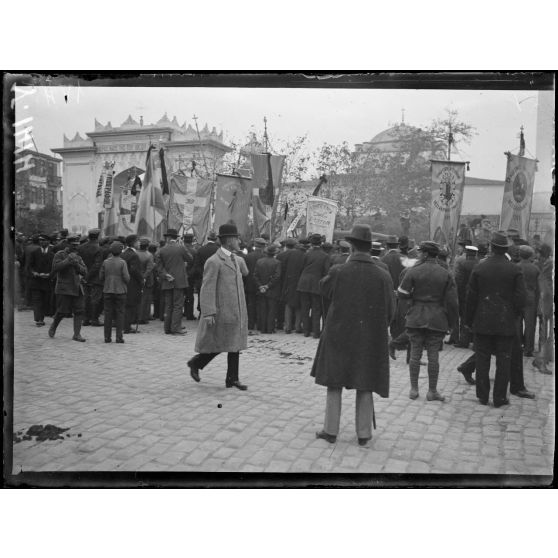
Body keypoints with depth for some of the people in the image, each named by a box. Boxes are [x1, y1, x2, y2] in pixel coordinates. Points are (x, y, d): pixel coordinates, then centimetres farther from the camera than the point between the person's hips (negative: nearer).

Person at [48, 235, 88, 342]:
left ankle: (77, 334, 2)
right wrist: (68, 261, -18)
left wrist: (77, 265, -11)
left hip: (77, 288, 5)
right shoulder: (60, 254, -1)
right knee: (62, 311, -2)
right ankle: (53, 326, 27)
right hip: (64, 288, -5)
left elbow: (84, 272, 7)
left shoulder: (78, 257, 16)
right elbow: (55, 268, -15)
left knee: (79, 311, -3)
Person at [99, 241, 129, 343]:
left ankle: (107, 337, 10)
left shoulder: (105, 262, 0)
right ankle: (119, 337, 3)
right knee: (120, 314, 4)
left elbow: (101, 276, 4)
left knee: (108, 314, 8)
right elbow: (126, 278, -12)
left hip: (107, 291, 3)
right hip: (120, 291, -3)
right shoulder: (122, 263, -10)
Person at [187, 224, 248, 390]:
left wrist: (242, 311, 18)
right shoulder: (214, 262, -13)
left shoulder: (233, 259, 14)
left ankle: (232, 379, 17)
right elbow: (207, 290, -16)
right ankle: (196, 362, 24)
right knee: (217, 346, 0)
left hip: (236, 312, 8)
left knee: (234, 345, 9)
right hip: (222, 312, -8)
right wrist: (208, 313, -22)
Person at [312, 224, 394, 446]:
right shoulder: (382, 276, -10)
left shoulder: (338, 272, -14)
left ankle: (331, 430, 20)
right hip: (370, 340, 1)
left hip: (338, 337, -1)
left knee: (334, 385, 12)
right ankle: (363, 433, 22)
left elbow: (324, 288, 8)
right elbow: (389, 312, -4)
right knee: (364, 387, 13)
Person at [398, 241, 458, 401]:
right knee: (433, 355, 5)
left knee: (415, 354, 7)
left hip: (416, 318, -1)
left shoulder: (413, 271, -5)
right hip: (437, 320, 1)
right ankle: (432, 391, 12)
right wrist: (452, 322, 8)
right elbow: (451, 301, 0)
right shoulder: (445, 274, 1)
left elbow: (402, 294, -5)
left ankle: (414, 389, 13)